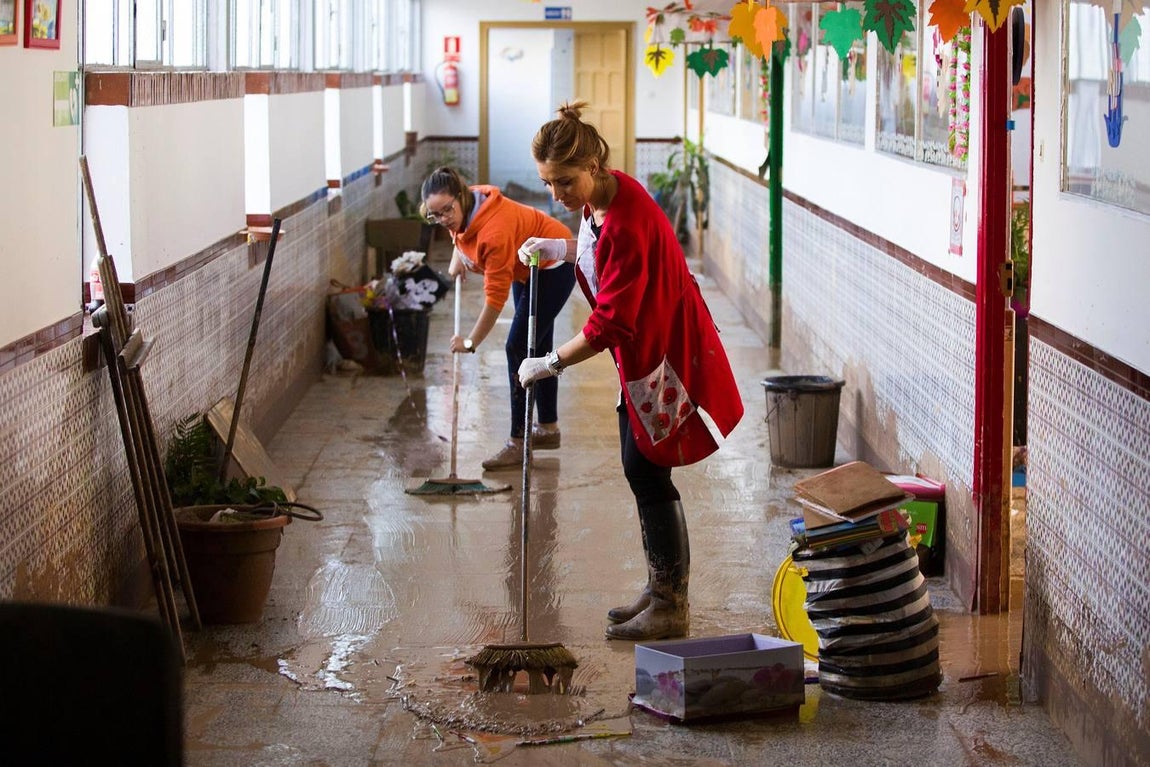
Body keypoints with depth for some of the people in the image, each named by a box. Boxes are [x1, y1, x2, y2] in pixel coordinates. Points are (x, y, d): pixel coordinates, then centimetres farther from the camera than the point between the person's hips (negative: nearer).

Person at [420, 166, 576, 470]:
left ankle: (519, 442, -13)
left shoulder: (494, 231, -39)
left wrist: (471, 342, -27)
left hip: (554, 267, -10)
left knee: (518, 348, -15)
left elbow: (495, 298, -34)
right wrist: (458, 257, 0)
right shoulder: (463, 210, -14)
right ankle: (548, 428, 32)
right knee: (537, 346, 18)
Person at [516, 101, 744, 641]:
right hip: (639, 351, 10)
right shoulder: (600, 197, -1)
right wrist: (563, 249, 6)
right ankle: (661, 590, 26)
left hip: (665, 354, -10)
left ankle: (671, 607, 5)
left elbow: (610, 322, -30)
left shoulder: (627, 223, -29)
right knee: (639, 469, 15)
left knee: (647, 472, -4)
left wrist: (550, 363, -23)